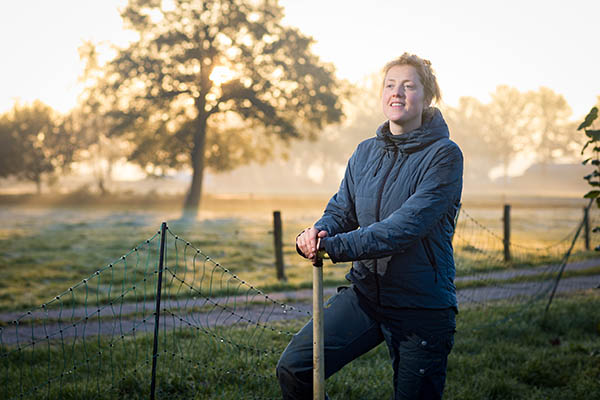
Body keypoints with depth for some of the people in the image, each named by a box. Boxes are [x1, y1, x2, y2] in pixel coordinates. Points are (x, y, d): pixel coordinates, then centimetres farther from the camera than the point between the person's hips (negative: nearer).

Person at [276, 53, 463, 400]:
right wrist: (315, 234, -19)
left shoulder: (444, 155, -11)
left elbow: (407, 225, -23)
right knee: (294, 367, -8)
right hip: (365, 292, 5)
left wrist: (335, 246, -31)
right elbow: (341, 211, 6)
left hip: (422, 305, -4)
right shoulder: (366, 152, 8)